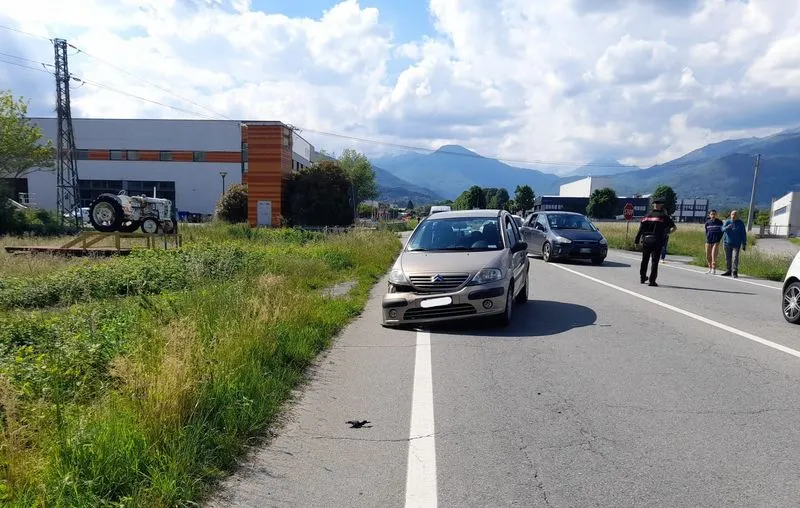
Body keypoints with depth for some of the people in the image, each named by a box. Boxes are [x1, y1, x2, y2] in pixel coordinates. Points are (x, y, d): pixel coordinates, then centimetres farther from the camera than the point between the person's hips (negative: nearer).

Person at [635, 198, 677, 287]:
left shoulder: (647, 216, 9)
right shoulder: (664, 216, 0)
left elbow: (640, 228, 5)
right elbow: (675, 228, -1)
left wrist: (636, 240, 6)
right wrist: (668, 233, 16)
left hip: (646, 240, 3)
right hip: (657, 241, -3)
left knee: (644, 260, 16)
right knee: (655, 261, -1)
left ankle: (642, 278, 26)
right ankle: (652, 281, -4)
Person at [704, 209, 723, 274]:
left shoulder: (719, 222, -1)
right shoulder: (707, 223, 6)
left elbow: (722, 231, 4)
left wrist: (719, 239, -3)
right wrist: (708, 238, 6)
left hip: (716, 242, -4)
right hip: (708, 241, 4)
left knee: (714, 255, -11)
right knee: (708, 256, 8)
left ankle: (714, 270, -8)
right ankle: (710, 269, 22)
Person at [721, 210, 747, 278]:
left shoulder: (740, 223, 0)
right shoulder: (727, 222, 3)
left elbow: (743, 234, 1)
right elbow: (723, 229, -12)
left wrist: (744, 244, -2)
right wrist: (728, 227, -35)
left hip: (736, 244, -2)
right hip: (727, 243, 3)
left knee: (735, 258, -12)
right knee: (728, 258, 8)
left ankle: (735, 273, -13)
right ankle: (728, 271, 18)